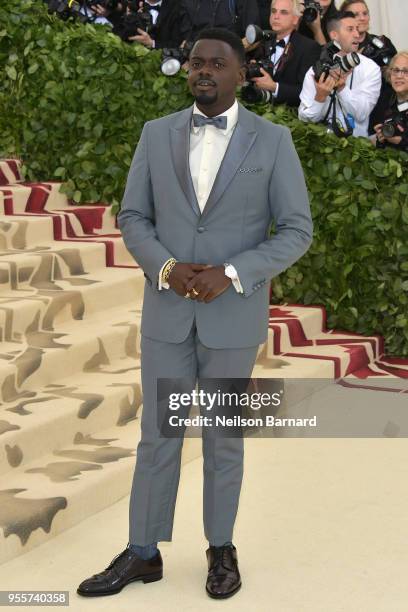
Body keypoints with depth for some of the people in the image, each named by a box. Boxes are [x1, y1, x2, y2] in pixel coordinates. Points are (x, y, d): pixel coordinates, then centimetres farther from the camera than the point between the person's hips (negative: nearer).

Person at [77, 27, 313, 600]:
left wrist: (230, 275, -19)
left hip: (234, 314, -2)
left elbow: (297, 231, -6)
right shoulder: (157, 133, 3)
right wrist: (167, 268, -16)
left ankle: (221, 547, 27)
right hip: (168, 310, 2)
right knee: (158, 433, 8)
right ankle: (143, 552, 20)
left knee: (223, 436, 9)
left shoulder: (273, 140, -5)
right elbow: (133, 218, 4)